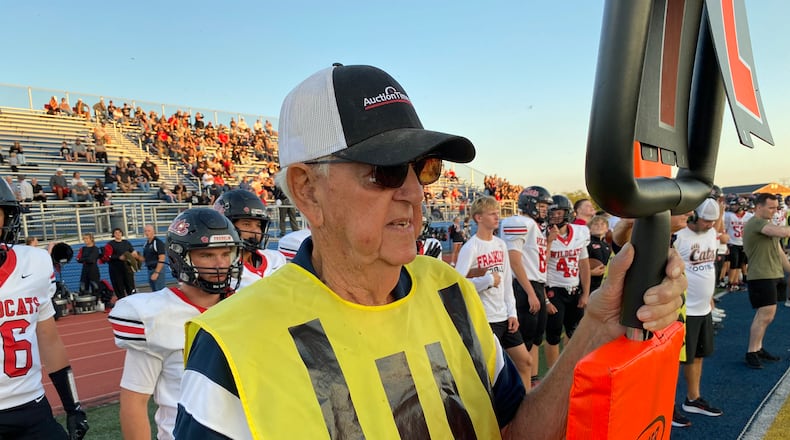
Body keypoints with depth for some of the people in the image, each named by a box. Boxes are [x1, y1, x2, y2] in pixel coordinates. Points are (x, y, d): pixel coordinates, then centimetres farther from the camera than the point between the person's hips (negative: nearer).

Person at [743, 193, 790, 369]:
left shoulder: (767, 224, 20)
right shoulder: (756, 223, -15)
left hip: (773, 275, 10)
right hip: (761, 276, -10)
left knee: (764, 315, 13)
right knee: (765, 316, -10)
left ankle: (758, 348, 21)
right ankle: (751, 353, -1)